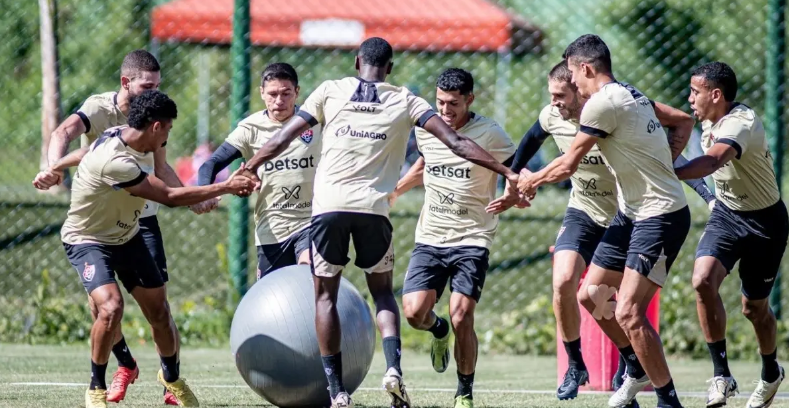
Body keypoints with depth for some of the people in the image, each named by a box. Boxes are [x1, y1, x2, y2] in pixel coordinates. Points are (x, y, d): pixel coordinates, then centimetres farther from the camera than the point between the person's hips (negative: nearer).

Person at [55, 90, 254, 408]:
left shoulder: (141, 146, -7)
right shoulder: (113, 161, -35)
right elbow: (169, 197, -31)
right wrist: (227, 187, -25)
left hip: (127, 236, 8)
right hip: (88, 240, -8)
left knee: (160, 312, 7)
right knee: (111, 308, -28)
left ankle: (171, 376, 35)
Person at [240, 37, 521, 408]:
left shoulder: (330, 91, 10)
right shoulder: (405, 102, 9)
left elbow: (282, 139, 9)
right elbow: (456, 143, 2)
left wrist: (248, 169, 22)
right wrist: (507, 173, 3)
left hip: (328, 206, 0)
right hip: (374, 208, 0)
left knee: (325, 294, 11)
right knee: (382, 292, 16)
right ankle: (393, 368, -8)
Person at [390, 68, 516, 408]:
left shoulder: (489, 134, -9)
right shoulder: (426, 128, 5)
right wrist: (394, 191, 29)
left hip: (472, 239, -4)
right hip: (430, 237, 4)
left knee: (461, 319, -14)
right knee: (414, 311, -11)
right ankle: (438, 330, 27)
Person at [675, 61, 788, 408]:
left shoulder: (742, 123, -28)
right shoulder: (710, 122, -2)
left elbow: (711, 162, -47)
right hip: (726, 214, 6)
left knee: (755, 307, 6)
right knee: (703, 280, -21)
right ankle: (721, 373, -13)